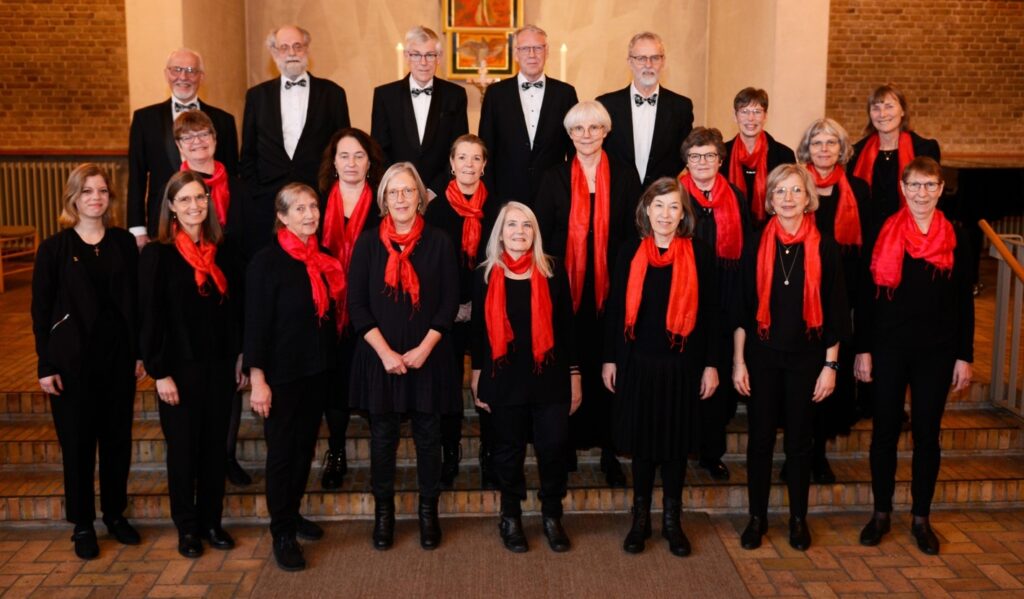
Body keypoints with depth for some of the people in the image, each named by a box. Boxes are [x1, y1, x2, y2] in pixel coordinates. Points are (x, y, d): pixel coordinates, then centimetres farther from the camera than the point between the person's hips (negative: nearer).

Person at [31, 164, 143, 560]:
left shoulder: (124, 242, 3)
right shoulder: (55, 248, -4)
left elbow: (135, 302, 6)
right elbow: (41, 310, -3)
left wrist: (141, 352, 3)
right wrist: (46, 366, -7)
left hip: (118, 355, 2)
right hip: (72, 360, -2)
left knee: (118, 437, 10)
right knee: (78, 441, 6)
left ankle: (116, 514, 26)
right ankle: (82, 523, 20)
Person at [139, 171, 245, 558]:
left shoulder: (224, 253, 4)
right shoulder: (157, 255, -7)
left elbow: (237, 310, 8)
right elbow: (149, 318, -9)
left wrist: (241, 359, 5)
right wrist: (159, 373, -12)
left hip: (220, 365, 4)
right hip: (180, 367, -3)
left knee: (215, 446, 11)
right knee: (183, 447, 8)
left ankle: (211, 521, 26)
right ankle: (186, 528, 23)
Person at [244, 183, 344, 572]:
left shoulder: (322, 257, 6)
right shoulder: (266, 261, -12)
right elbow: (255, 323, -14)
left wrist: (331, 360, 8)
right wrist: (258, 379, -17)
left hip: (319, 370, 6)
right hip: (283, 373, -6)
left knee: (305, 446, 16)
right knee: (281, 452, 3)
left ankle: (292, 513, 32)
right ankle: (282, 533, 14)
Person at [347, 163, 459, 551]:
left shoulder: (438, 242, 1)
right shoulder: (368, 243, 1)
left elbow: (450, 302, -1)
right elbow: (356, 304, -2)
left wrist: (424, 349, -10)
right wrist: (384, 352, -11)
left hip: (428, 356, 0)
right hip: (380, 356, 0)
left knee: (428, 436, 7)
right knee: (383, 436, 8)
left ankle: (428, 511, 22)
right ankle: (383, 510, 23)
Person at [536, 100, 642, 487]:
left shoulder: (625, 176, 5)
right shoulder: (554, 179, 6)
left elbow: (635, 233, 4)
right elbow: (542, 235, 6)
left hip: (612, 288, 0)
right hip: (565, 289, 0)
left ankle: (609, 450, 15)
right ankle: (568, 444, 17)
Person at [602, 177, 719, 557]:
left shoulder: (699, 254, -1)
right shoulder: (630, 254, 2)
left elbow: (710, 312, 0)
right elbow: (615, 309, 5)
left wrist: (711, 364, -2)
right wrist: (609, 359, 3)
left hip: (682, 364, 0)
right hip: (637, 362, 1)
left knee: (676, 441, 9)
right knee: (641, 440, 9)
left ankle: (672, 520, 24)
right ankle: (640, 517, 24)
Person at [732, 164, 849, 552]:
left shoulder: (824, 249, -2)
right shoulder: (757, 246, 0)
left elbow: (835, 310, 0)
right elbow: (742, 307, 1)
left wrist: (830, 365, -3)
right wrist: (738, 361, -2)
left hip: (806, 356, 0)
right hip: (762, 355, 1)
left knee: (799, 440, 9)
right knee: (760, 437, 7)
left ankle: (799, 519, 24)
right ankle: (757, 517, 20)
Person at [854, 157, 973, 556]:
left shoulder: (954, 238, 4)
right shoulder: (883, 234, 0)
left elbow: (964, 302, 5)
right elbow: (866, 295, 0)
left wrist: (964, 356, 1)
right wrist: (863, 349, -4)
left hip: (936, 351, 1)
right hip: (889, 348, -1)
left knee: (927, 434, 8)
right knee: (885, 431, 6)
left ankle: (921, 518, 20)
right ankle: (881, 513, 19)